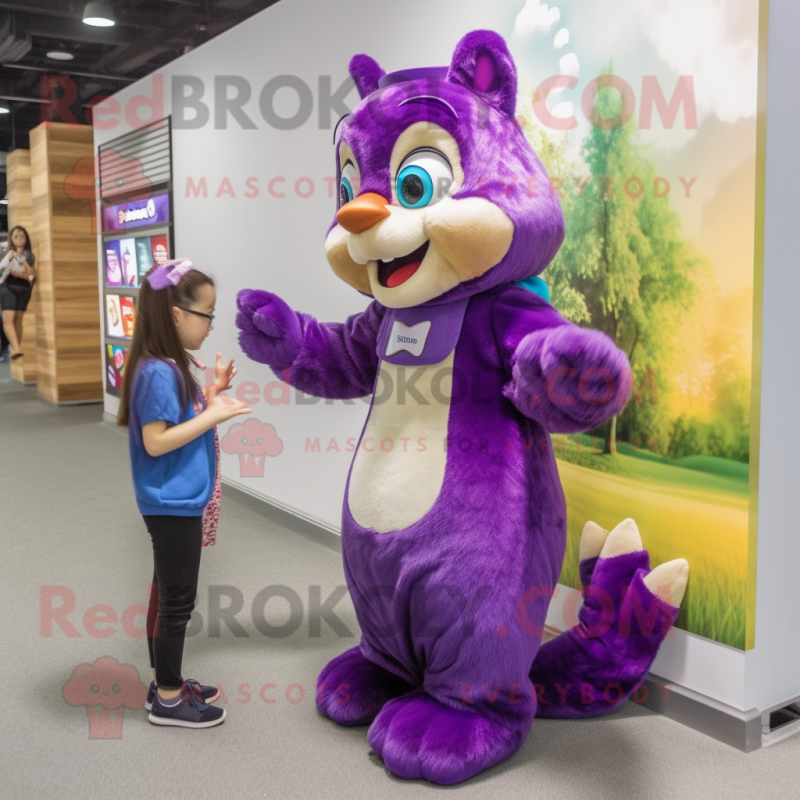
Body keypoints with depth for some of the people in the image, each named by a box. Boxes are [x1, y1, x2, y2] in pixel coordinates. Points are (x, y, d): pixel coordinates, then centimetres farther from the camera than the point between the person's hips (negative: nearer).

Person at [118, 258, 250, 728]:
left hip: (179, 502, 10)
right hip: (172, 503, -10)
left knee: (169, 594, 18)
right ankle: (168, 699, 16)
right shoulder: (158, 372, -21)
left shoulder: (171, 367, 7)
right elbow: (156, 441, -25)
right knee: (178, 600, 2)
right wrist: (214, 414, -22)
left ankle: (167, 682, 32)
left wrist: (211, 394, 5)